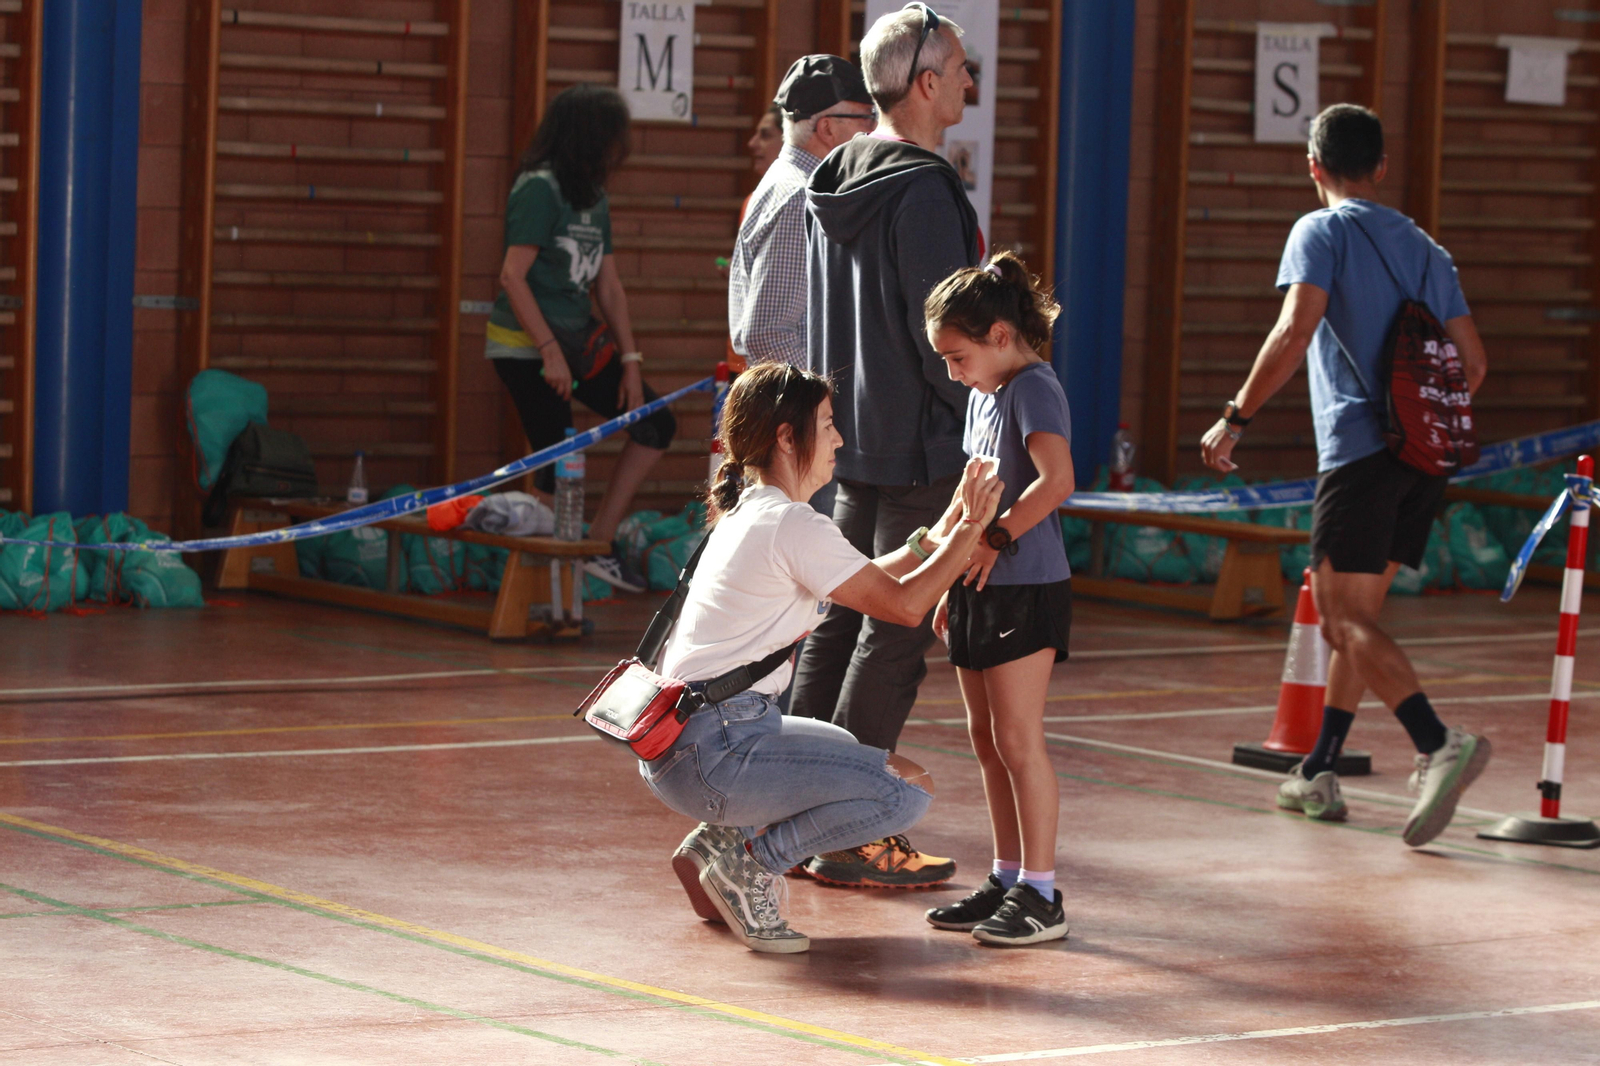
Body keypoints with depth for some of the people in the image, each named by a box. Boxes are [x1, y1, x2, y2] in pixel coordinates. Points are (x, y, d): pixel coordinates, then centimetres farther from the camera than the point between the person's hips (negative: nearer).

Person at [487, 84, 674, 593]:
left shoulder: (594, 197, 12)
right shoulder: (540, 188, -14)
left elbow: (608, 287, 13)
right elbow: (512, 276, -19)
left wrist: (630, 361, 6)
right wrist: (550, 351, -22)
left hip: (578, 341, 9)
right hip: (525, 344, -9)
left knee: (655, 425, 6)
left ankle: (596, 545, 9)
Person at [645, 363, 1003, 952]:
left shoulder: (749, 514, 17)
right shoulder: (794, 526, -14)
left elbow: (870, 581, 22)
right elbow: (904, 604, -10)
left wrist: (943, 529, 16)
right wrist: (969, 531, -1)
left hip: (680, 745, 10)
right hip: (715, 753, -10)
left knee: (856, 757, 32)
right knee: (908, 790, -11)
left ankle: (713, 844, 16)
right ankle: (749, 859, -4)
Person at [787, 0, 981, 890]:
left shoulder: (836, 181, 10)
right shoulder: (924, 191, -18)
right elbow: (942, 336, -19)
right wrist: (981, 424, -8)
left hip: (851, 437, 9)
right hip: (920, 445, -9)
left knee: (839, 622, 15)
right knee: (895, 639, -4)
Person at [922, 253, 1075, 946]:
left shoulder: (1033, 389, -13)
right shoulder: (985, 394, 16)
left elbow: (1056, 480, -28)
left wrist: (997, 537, -27)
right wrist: (953, 583, 23)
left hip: (1026, 589, -10)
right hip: (982, 589, 10)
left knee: (1018, 739, -8)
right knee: (986, 739, 12)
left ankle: (1041, 895, -4)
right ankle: (1007, 881, 20)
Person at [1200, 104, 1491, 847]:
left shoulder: (1322, 233, 0)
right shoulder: (1425, 249, 19)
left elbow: (1296, 329, -15)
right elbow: (1472, 362, 17)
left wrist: (1235, 417, -12)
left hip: (1359, 447, -7)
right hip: (1424, 462, 7)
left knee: (1345, 619, -10)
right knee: (1354, 613, 17)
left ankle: (1440, 745, -29)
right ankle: (1319, 774, 21)